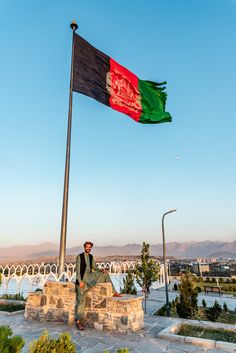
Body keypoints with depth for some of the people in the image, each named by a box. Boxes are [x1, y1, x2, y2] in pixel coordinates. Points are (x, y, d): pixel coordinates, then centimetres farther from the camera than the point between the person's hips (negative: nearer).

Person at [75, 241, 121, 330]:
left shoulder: (91, 257, 9)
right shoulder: (79, 257, -10)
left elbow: (95, 267, 12)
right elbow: (77, 270, -13)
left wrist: (101, 270, -8)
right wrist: (80, 281, -20)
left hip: (90, 276, 6)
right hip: (82, 278, -6)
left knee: (105, 274, -4)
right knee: (81, 299, -7)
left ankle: (113, 292, 2)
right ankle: (78, 321, 2)